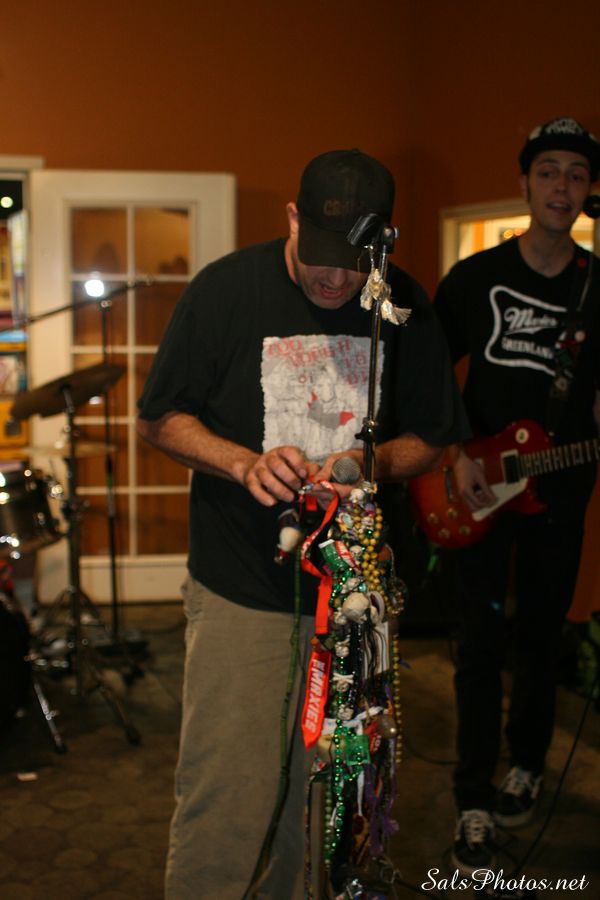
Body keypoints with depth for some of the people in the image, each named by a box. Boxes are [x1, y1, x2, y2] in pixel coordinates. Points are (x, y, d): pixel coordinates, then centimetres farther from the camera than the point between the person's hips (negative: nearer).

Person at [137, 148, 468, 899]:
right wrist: (244, 463, -16)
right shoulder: (226, 288, -5)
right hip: (241, 593, -2)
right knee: (226, 802, -2)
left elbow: (431, 437, 9)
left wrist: (374, 462, -13)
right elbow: (159, 420, 1)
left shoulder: (405, 307, 1)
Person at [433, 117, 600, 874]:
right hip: (478, 486, -2)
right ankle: (474, 807, 7)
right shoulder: (476, 277, -2)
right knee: (482, 641, -3)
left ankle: (526, 767, 34)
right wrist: (455, 456, -10)